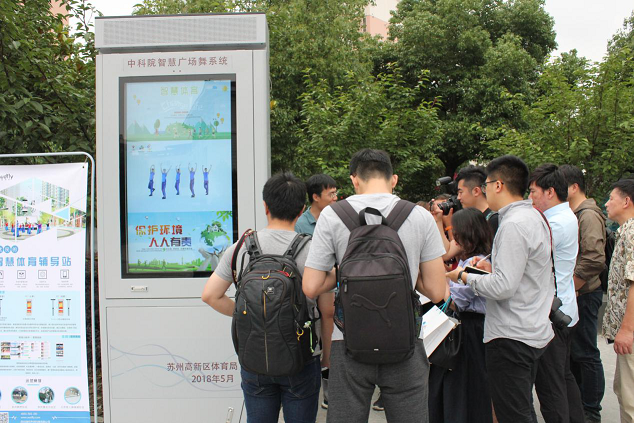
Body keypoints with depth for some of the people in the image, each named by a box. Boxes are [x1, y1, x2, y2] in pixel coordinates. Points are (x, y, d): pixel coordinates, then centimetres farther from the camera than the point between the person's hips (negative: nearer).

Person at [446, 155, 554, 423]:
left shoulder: (513, 224, -19)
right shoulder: (534, 217, 13)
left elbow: (503, 287, -24)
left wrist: (465, 277, -10)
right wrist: (492, 268, 12)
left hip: (511, 337, -11)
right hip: (534, 331, 11)